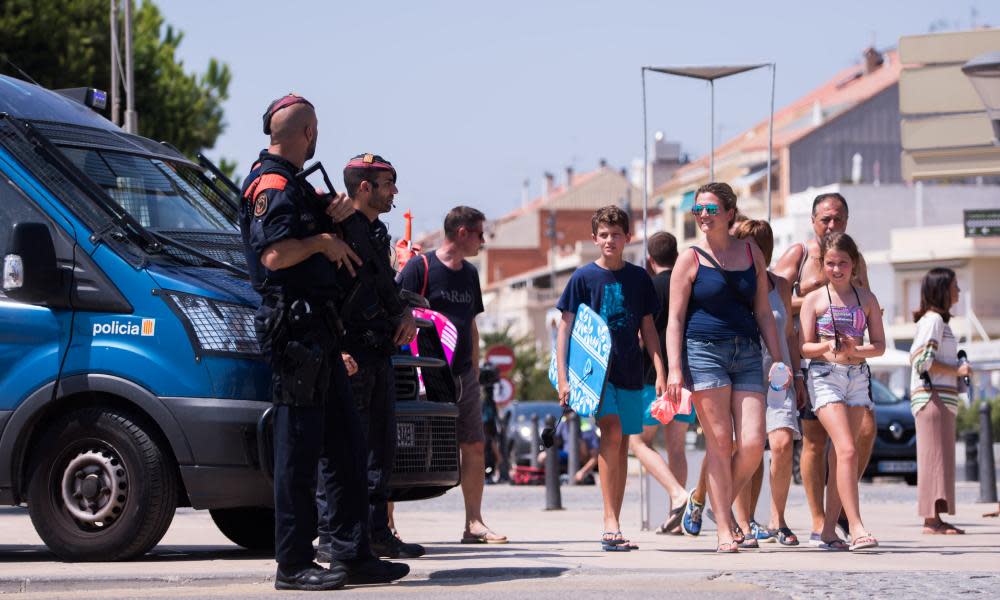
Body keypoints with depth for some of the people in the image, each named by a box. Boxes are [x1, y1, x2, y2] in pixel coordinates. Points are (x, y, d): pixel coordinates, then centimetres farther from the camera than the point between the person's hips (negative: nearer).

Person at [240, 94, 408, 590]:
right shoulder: (272, 183, -12)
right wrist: (323, 240, -9)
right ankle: (293, 565, -4)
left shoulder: (293, 185, 21)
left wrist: (331, 218, 8)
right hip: (293, 325, -11)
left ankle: (353, 556, 16)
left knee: (347, 446, 12)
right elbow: (275, 255, -23)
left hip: (317, 330, 11)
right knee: (299, 450, -7)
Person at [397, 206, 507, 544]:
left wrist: (474, 371, 17)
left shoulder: (469, 274, 16)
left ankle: (474, 523, 9)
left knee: (475, 446, 4)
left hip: (464, 377, 7)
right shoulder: (420, 268, -6)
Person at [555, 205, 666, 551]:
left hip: (630, 373, 4)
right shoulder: (583, 278, 0)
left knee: (621, 445, 5)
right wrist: (563, 378, -6)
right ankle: (610, 523, -23)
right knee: (612, 431, -22)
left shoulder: (639, 278, 9)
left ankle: (613, 529, 12)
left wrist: (660, 373, 5)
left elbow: (648, 328, 14)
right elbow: (565, 329, 1)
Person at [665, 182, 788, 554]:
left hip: (747, 355, 3)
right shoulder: (691, 259, 3)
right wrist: (674, 368, -10)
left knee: (752, 444, -7)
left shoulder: (752, 254, 13)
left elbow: (763, 313, 15)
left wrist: (778, 359, 8)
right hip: (704, 352, -3)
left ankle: (722, 503, 18)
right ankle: (724, 530, 1)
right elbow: (675, 318, -1)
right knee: (720, 442, -5)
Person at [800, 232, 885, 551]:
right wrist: (828, 346, -19)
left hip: (858, 377, 4)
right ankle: (856, 526, -19)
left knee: (840, 454, 5)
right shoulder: (814, 299, 2)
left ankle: (829, 528, 11)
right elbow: (804, 347, 0)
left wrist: (855, 350, -12)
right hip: (825, 377, -3)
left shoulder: (866, 298, 9)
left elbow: (879, 345, 8)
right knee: (847, 449, -16)